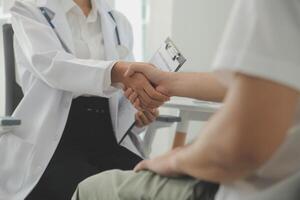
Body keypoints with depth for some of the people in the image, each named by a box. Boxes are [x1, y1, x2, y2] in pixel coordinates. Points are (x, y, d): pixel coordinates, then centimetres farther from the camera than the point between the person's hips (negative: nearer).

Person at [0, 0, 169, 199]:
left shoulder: (119, 22, 17)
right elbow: (49, 64, -18)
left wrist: (139, 112, -7)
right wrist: (117, 71, -34)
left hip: (106, 137, 4)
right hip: (52, 139, -4)